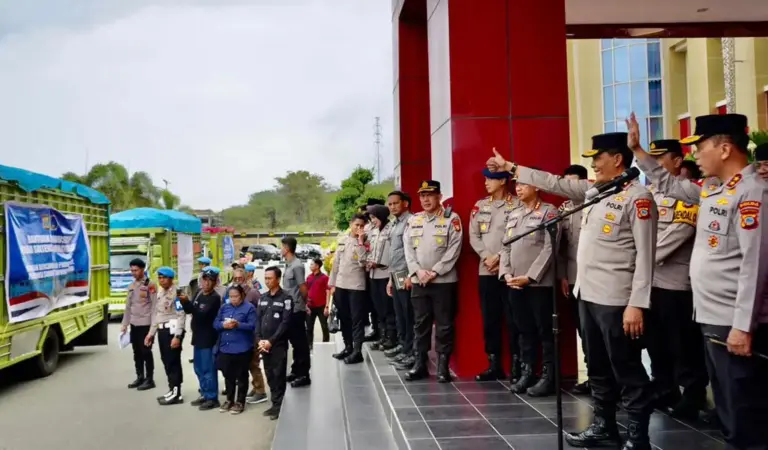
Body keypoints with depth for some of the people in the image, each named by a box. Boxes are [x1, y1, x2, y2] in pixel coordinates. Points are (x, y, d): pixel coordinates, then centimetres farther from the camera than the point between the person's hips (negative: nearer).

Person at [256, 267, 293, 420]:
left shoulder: (286, 298, -6)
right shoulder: (263, 298, 12)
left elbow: (285, 323, -12)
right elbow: (258, 320, 10)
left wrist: (271, 341, -15)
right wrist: (259, 339, -4)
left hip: (279, 344, -6)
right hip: (264, 344, 6)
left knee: (279, 375, -2)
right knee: (269, 375, 11)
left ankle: (279, 405, 8)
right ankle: (275, 404, 21)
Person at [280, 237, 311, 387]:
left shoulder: (297, 265, -18)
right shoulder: (288, 264, 10)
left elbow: (303, 288, -16)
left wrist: (303, 302, -1)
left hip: (297, 309, -9)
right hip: (290, 309, 9)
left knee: (301, 342, -1)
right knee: (294, 341, 17)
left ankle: (304, 375, 6)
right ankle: (296, 371, 28)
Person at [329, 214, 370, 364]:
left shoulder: (364, 243, -3)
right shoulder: (342, 241, 11)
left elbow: (363, 262, -18)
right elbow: (336, 263, 13)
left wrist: (360, 241, -17)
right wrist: (332, 284, 10)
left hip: (356, 285, -5)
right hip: (341, 285, 6)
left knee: (357, 319, -3)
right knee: (344, 318, 13)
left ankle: (357, 351, -1)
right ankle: (348, 347, 25)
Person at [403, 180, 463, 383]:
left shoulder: (451, 218, -2)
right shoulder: (413, 220, 11)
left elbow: (454, 249, -9)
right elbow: (408, 248, 7)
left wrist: (434, 272, -13)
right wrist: (418, 271, -7)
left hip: (444, 280, -4)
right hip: (419, 281, 4)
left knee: (444, 325, 2)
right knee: (420, 324, 10)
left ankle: (443, 366, 11)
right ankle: (420, 364, 18)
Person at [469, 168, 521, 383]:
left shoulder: (518, 205, -2)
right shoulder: (480, 206, 13)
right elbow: (473, 235, 9)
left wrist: (500, 257, -11)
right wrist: (486, 257, -4)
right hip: (486, 271, 5)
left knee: (513, 319, -1)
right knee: (490, 319, 8)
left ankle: (517, 365, 8)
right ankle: (494, 365, 17)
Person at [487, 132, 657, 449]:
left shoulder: (638, 197, -10)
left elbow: (645, 255, -15)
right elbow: (554, 183, 19)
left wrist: (637, 305, -19)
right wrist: (510, 168, 19)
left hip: (615, 300, -8)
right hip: (586, 294, 9)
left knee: (627, 371, 3)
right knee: (597, 367, 18)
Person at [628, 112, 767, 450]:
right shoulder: (711, 189, 12)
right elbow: (668, 185, 28)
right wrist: (637, 149, 25)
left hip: (736, 324, -9)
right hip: (711, 318, 9)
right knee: (727, 412, 19)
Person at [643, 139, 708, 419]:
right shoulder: (648, 193, 14)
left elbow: (676, 235, -16)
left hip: (676, 282, -7)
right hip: (647, 280, 7)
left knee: (683, 346, 2)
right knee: (656, 343, 15)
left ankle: (693, 397, 16)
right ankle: (665, 392, 28)